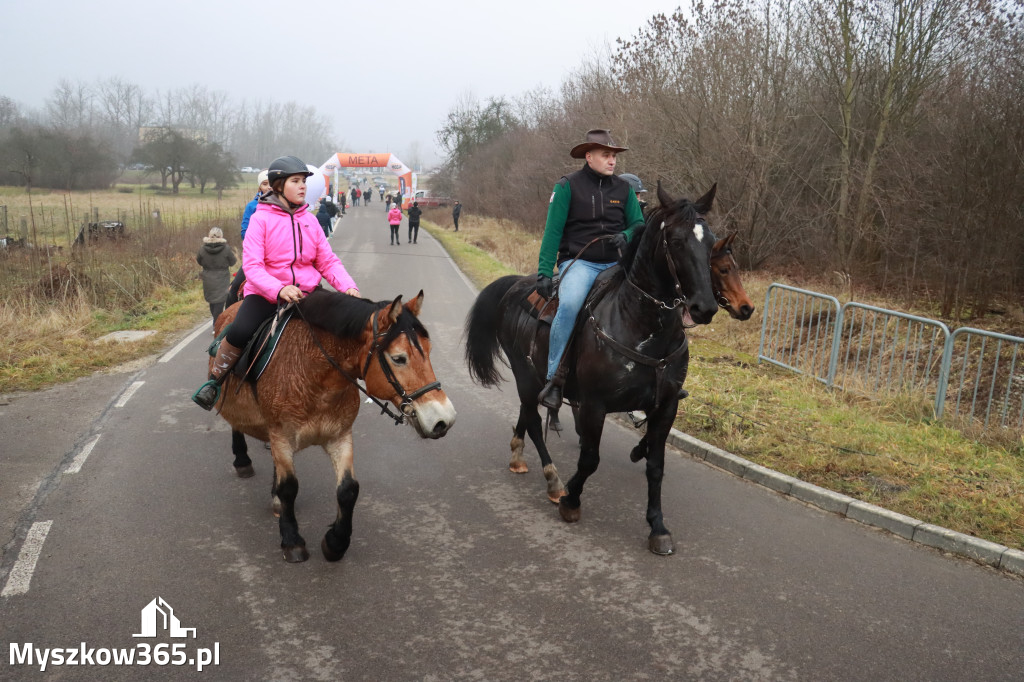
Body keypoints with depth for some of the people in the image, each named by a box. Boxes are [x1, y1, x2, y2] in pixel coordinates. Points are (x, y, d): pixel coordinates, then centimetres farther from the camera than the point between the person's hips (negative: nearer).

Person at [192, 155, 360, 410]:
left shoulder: (309, 220, 8)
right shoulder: (261, 218, -6)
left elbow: (328, 261, 7)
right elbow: (252, 265, -15)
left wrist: (349, 287, -13)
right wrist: (279, 289, -33)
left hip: (307, 293, 5)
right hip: (265, 293, -4)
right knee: (239, 332, -30)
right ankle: (214, 381, -2)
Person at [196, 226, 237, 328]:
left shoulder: (203, 248, -7)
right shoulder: (226, 248, -14)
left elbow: (198, 261, 6)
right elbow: (233, 262, -4)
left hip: (208, 280, 3)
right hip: (222, 281, -3)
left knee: (212, 302, 19)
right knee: (219, 302, 1)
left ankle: (216, 323, 29)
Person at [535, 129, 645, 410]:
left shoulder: (624, 188, 12)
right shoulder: (567, 186, 1)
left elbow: (638, 225, 16)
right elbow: (552, 232, -3)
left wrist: (626, 236, -9)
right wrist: (544, 272, -11)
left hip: (616, 264, 5)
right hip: (578, 263, -4)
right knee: (569, 305, -33)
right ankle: (554, 379, -25)